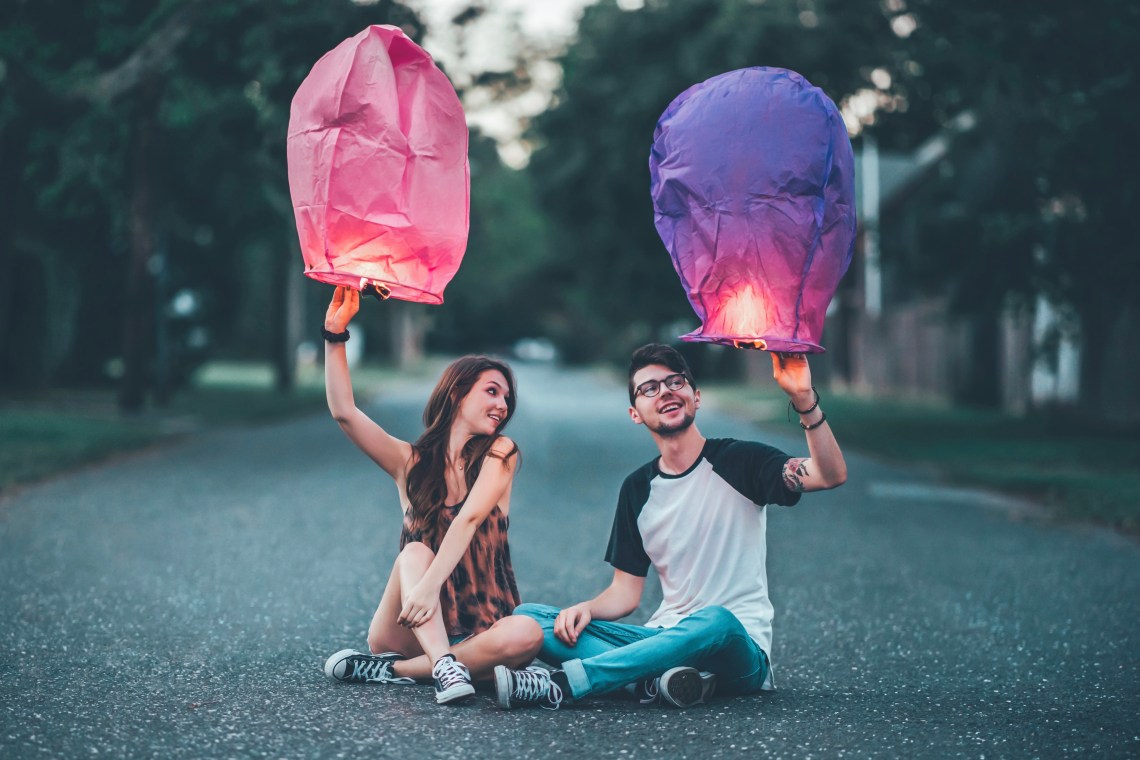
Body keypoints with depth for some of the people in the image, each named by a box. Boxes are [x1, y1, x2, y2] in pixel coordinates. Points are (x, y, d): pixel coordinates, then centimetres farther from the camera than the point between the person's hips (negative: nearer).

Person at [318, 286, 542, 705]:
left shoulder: (500, 453, 0)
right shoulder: (411, 462, 6)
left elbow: (469, 518, -17)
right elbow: (343, 412, -6)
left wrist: (431, 584, -32)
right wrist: (335, 333, -12)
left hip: (476, 631, -1)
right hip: (407, 634, 1)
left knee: (526, 635, -33)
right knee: (415, 552, -26)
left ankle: (391, 670, -25)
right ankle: (444, 668, -41)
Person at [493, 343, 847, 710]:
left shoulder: (738, 462, -2)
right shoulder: (638, 488, 12)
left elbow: (832, 475, -19)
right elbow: (626, 591, 13)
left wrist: (804, 399, -34)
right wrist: (586, 609, -9)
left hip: (739, 649, -5)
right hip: (664, 637, 5)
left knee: (716, 621, -42)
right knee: (528, 618, -12)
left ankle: (561, 683, -40)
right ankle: (661, 677, -34)